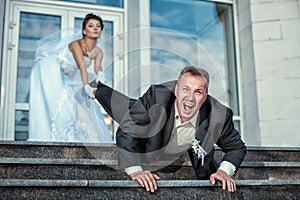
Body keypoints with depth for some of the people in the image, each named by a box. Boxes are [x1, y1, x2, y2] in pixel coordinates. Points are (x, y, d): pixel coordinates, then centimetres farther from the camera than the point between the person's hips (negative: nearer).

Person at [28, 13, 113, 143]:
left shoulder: (98, 52, -6)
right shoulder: (76, 44, -24)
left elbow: (97, 67, -26)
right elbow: (82, 66, -38)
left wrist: (99, 75, -50)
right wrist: (86, 87, -51)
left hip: (67, 79, 7)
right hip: (49, 72, -7)